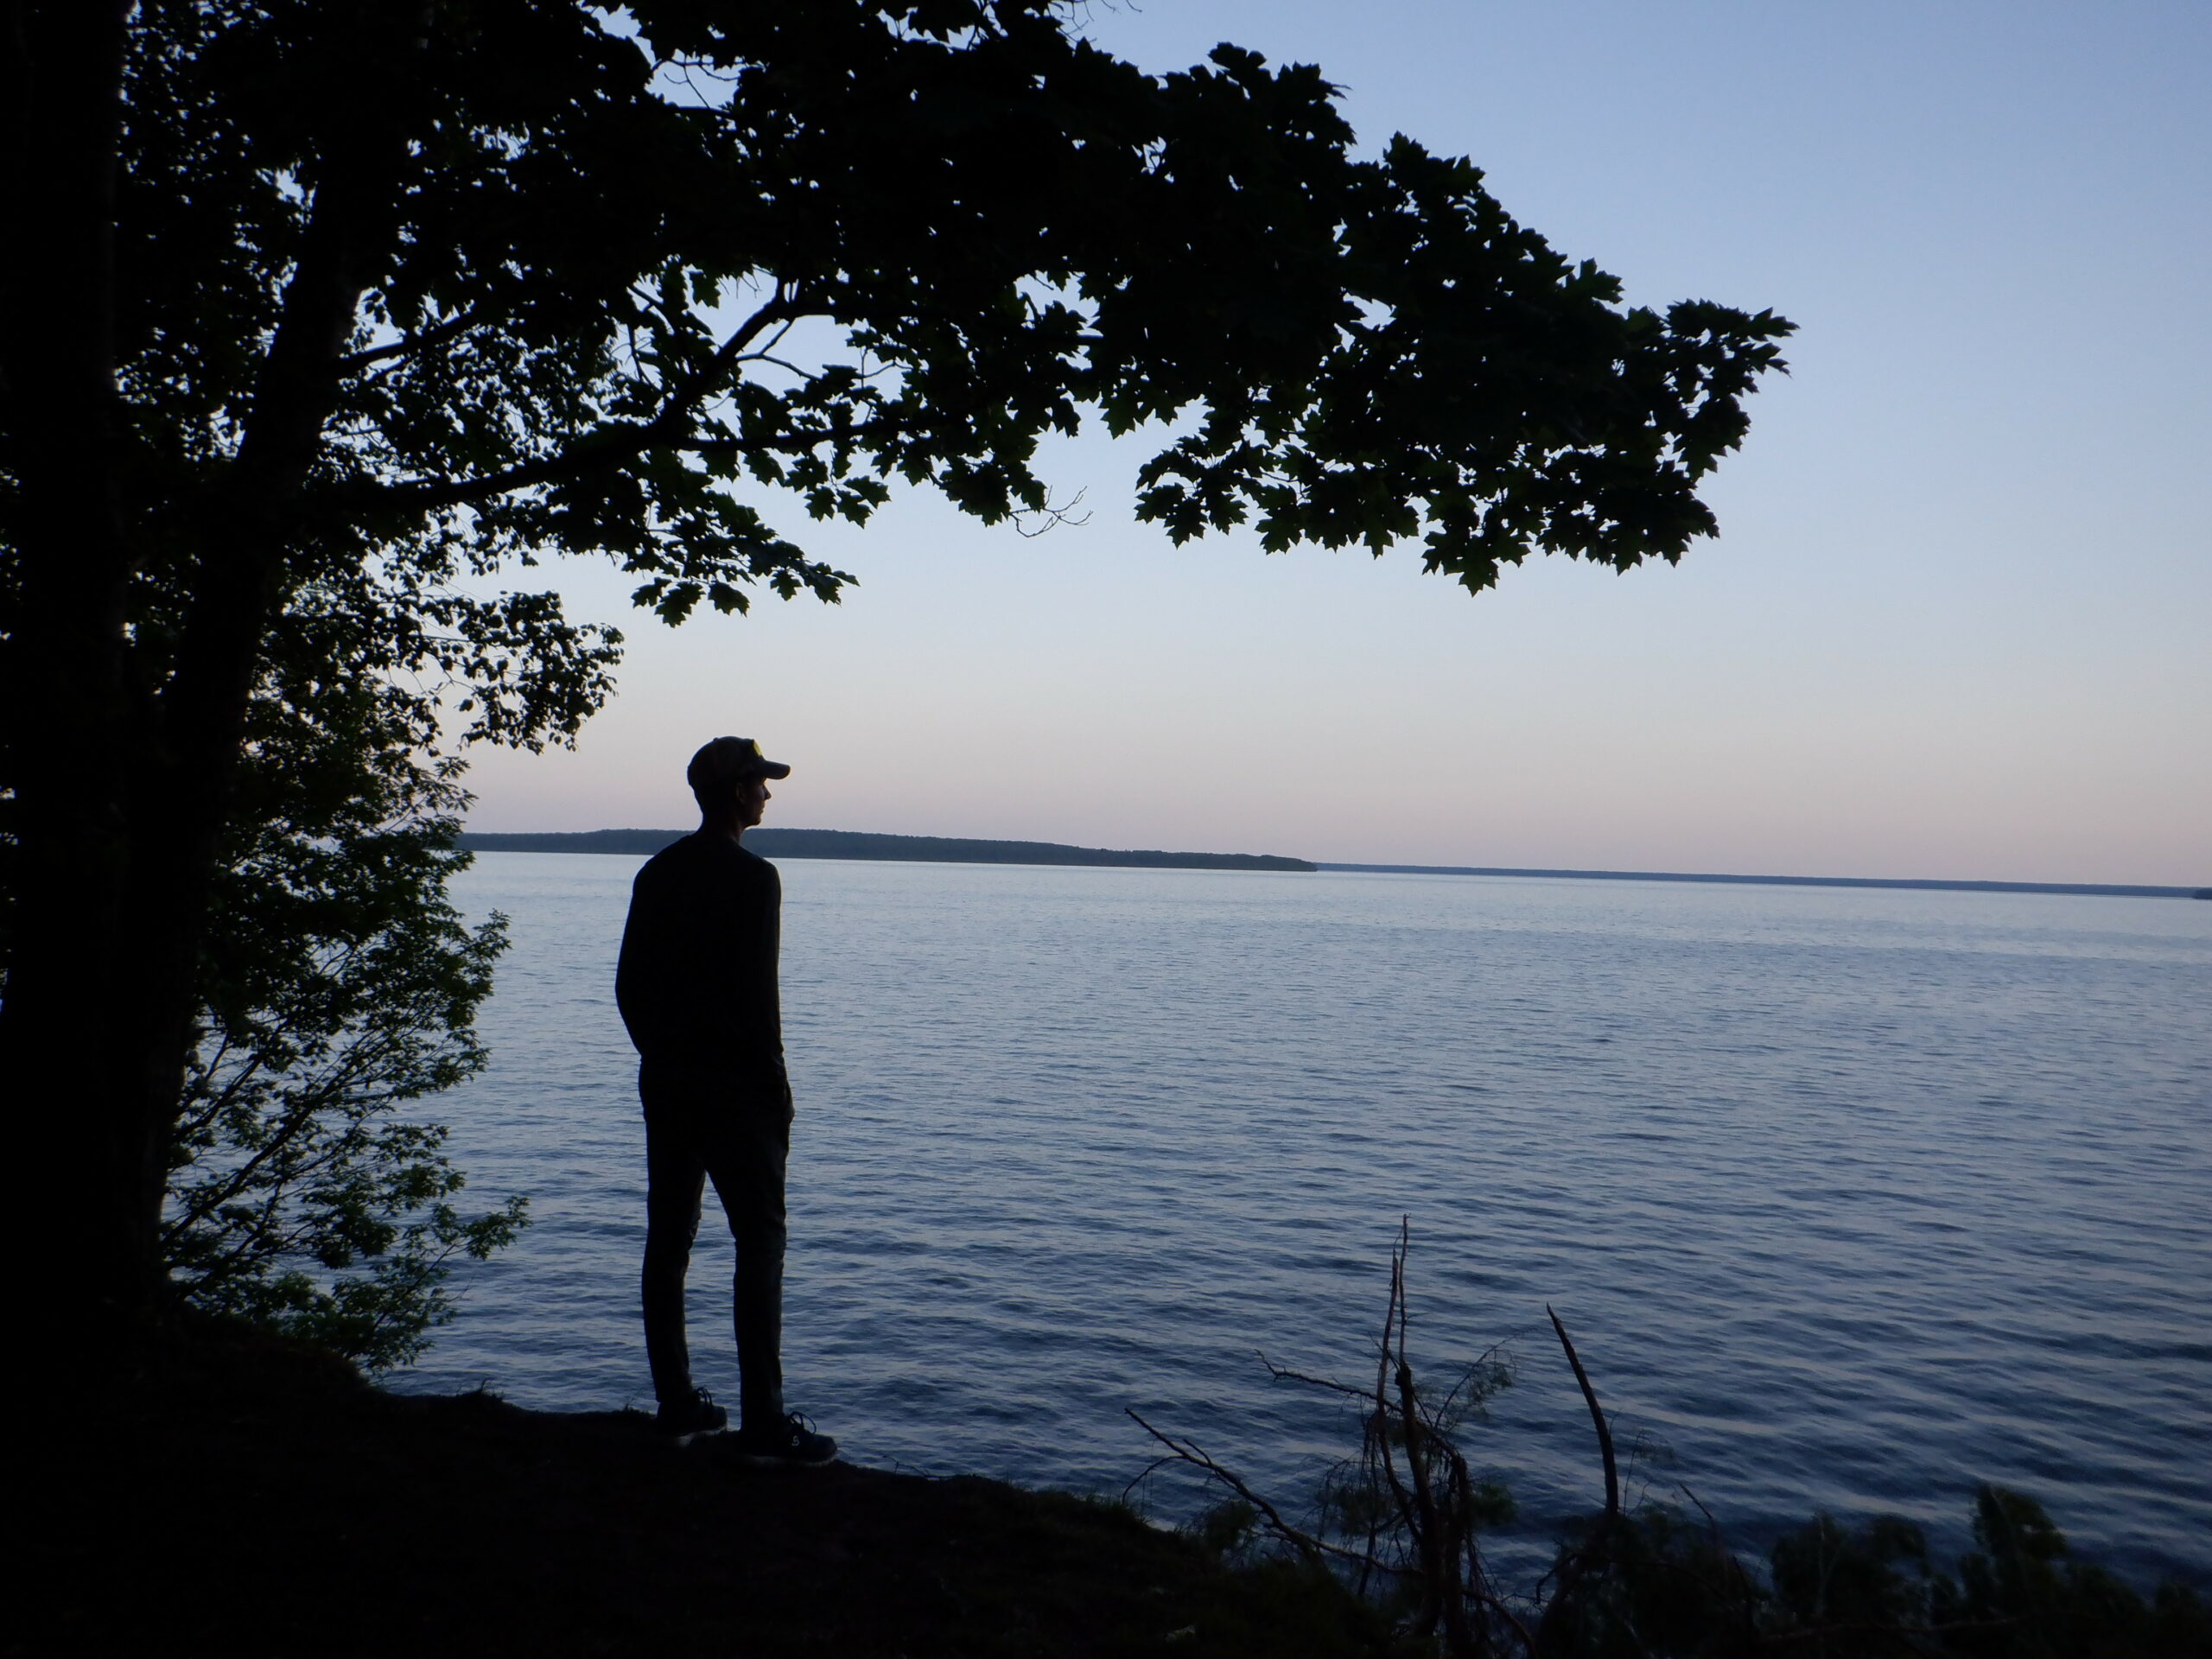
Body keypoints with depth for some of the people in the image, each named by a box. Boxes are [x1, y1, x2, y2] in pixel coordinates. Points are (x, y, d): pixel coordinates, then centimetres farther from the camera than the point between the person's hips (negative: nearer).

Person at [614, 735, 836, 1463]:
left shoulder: (656, 873, 10)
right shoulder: (752, 877, -13)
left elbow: (629, 986, 12)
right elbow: (756, 995, -17)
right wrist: (776, 1090, -9)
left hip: (663, 1083, 8)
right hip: (735, 1090, -8)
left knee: (668, 1240, 11)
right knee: (759, 1244, -2)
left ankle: (676, 1405, 19)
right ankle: (763, 1423, -1)